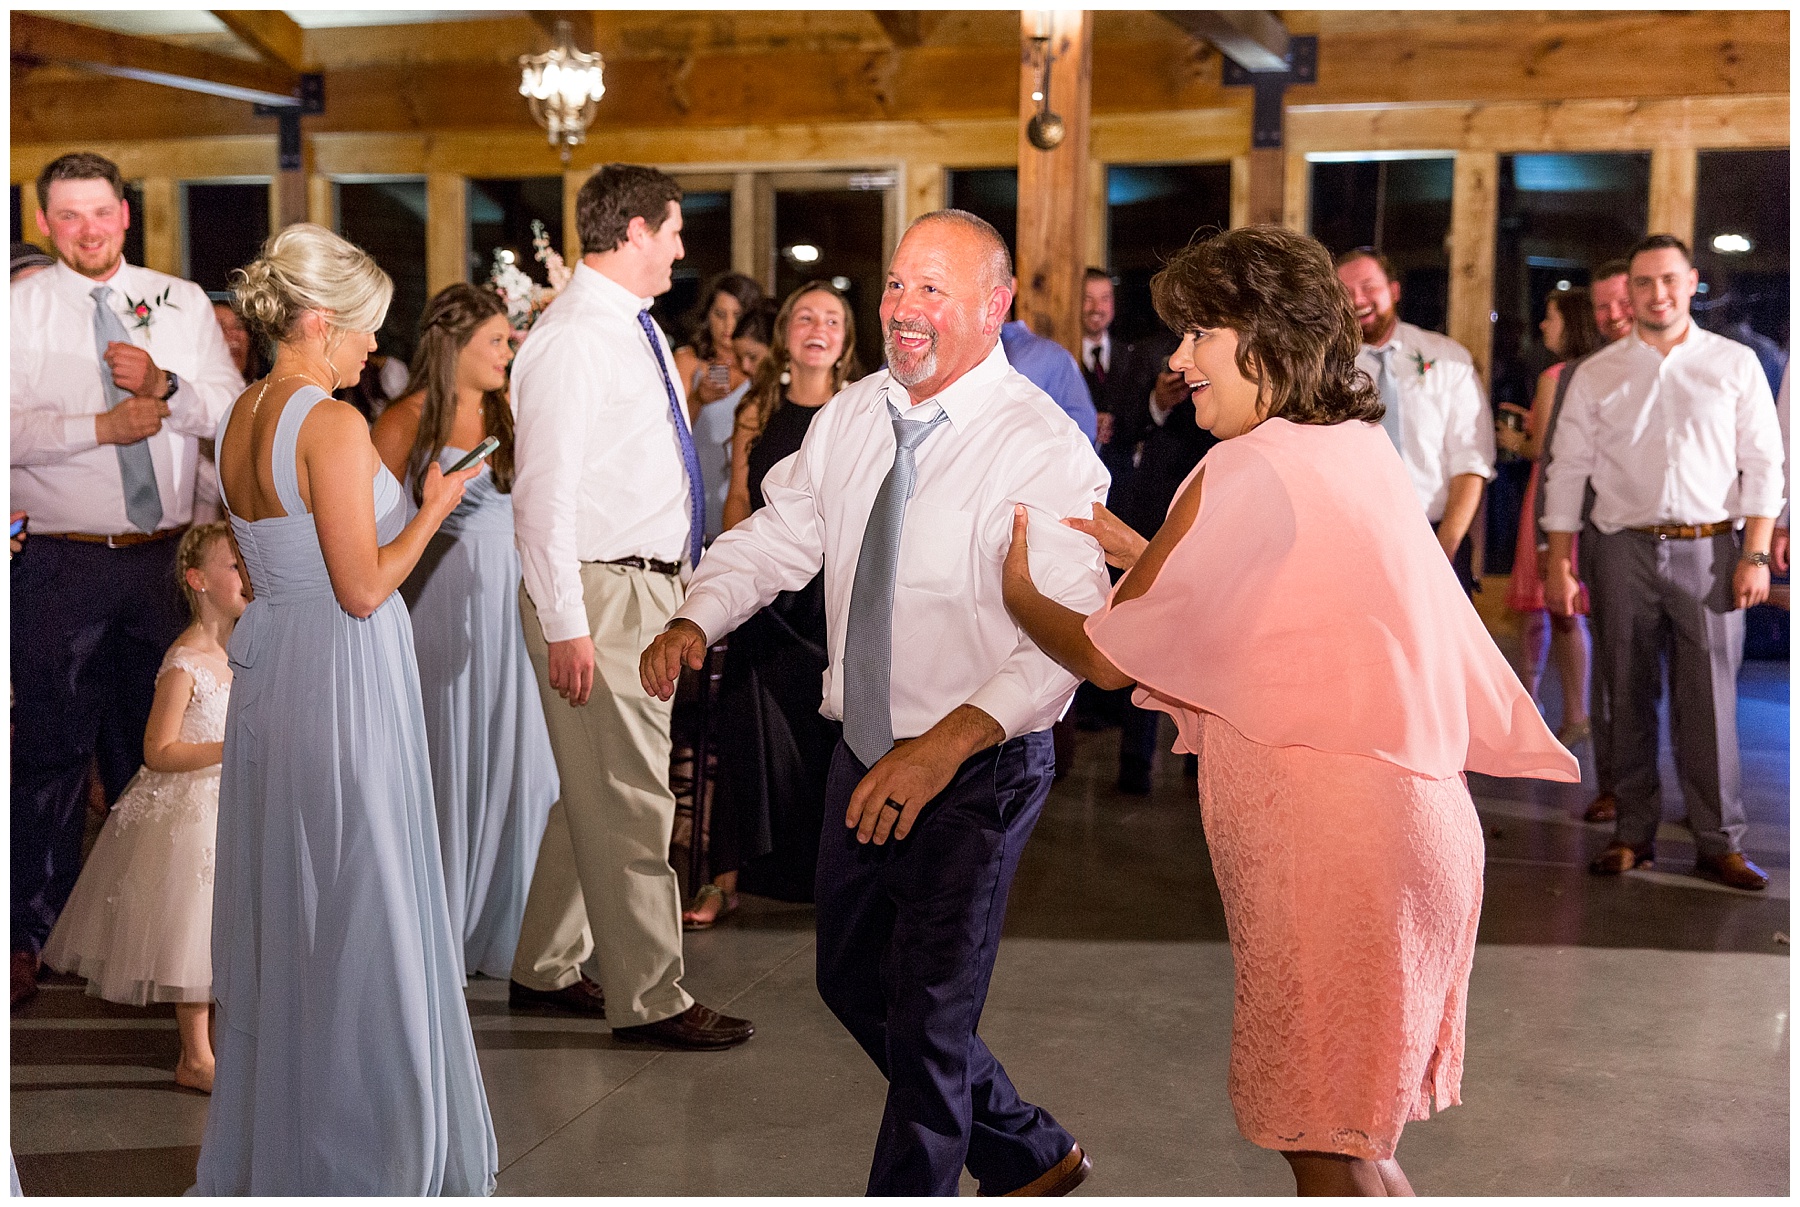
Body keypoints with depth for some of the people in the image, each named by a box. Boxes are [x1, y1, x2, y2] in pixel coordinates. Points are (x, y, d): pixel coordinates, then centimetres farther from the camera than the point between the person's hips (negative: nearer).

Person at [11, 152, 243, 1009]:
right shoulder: (20, 309, 0)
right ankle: (34, 931, 11)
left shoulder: (181, 303, 9)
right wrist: (102, 427, -18)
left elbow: (235, 410, 2)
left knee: (151, 741, 13)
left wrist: (166, 387, -14)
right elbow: (12, 430, -11)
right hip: (60, 561, -3)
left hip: (164, 555, 3)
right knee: (53, 746, 1)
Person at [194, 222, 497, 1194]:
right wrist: (433, 508, -5)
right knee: (360, 911, 2)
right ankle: (367, 1145, 13)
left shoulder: (240, 417, 9)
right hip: (345, 682, -9)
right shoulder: (333, 423, -17)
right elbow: (363, 588, -19)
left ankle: (269, 1141, 30)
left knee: (280, 904, 17)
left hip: (270, 668, 9)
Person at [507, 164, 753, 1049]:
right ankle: (647, 998, 7)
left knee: (597, 792, 17)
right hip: (601, 594, -10)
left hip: (651, 586, 10)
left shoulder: (635, 329, 15)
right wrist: (565, 625, -22)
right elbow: (543, 492, -20)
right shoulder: (570, 338, -15)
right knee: (631, 802, -3)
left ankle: (547, 968, 29)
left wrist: (683, 583, 19)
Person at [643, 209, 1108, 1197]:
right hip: (865, 754, 8)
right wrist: (696, 620, -12)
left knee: (925, 1018, 1)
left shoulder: (1042, 449, -19)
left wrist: (947, 743, -39)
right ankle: (1029, 1155, 40)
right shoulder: (852, 418, 3)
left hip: (977, 770, -8)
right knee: (854, 980, 21)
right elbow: (779, 534, 8)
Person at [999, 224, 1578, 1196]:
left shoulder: (1247, 470, -13)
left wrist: (1017, 588, 11)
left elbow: (1111, 656, -7)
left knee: (1326, 1149, 0)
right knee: (1348, 1138, 19)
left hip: (1325, 841, -9)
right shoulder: (1364, 450, 12)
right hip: (1415, 818, 9)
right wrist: (1138, 551, 15)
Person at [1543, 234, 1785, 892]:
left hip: (1709, 547, -1)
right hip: (1622, 548, 1)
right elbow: (1567, 470, 7)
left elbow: (1762, 464, 5)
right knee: (1628, 697, 6)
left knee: (1710, 698, -1)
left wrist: (1756, 554, -4)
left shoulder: (1735, 364, 6)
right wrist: (1559, 564, 1)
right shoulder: (1596, 375, 7)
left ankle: (1720, 841, 8)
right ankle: (1632, 834, 15)